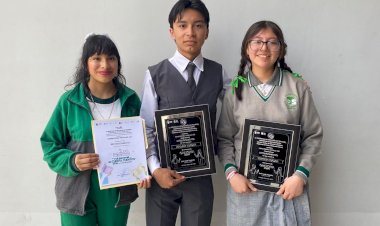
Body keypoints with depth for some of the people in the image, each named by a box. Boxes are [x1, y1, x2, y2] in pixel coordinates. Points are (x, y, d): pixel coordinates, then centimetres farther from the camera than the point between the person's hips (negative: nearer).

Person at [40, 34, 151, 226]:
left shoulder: (130, 99, -2)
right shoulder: (69, 101, -8)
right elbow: (50, 145, -2)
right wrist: (72, 161, -21)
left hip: (117, 192, 2)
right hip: (77, 193, -2)